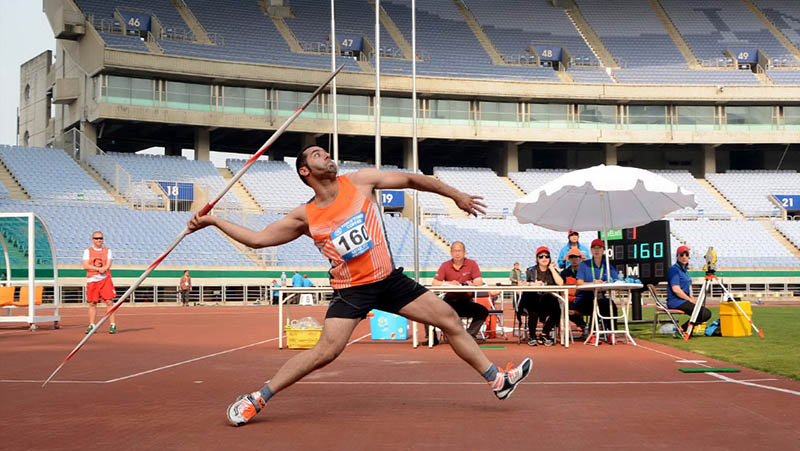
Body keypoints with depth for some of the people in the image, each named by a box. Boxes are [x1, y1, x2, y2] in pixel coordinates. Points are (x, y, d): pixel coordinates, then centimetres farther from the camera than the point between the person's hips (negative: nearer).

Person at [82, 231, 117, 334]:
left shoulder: (107, 251, 9)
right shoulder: (87, 251, 7)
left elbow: (108, 265, -4)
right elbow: (85, 266, -5)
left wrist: (103, 268, -21)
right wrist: (98, 269, -15)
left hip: (105, 279, -1)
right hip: (91, 280, 1)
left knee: (109, 302, -8)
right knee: (92, 303, 4)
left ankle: (113, 325, -7)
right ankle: (91, 325, 12)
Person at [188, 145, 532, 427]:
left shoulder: (360, 181, 1)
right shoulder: (304, 217, -3)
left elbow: (410, 179, 9)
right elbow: (258, 239, 1)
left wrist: (455, 194, 12)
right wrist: (212, 221, -2)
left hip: (389, 278, 3)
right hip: (351, 290, -3)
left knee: (449, 319, 2)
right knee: (326, 351, -18)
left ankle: (498, 380, 16)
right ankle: (256, 399, -7)